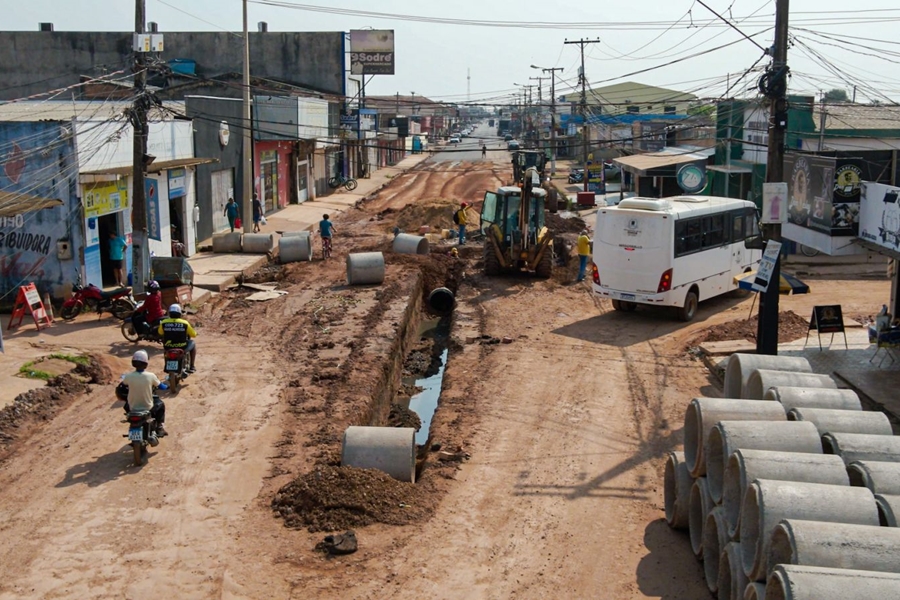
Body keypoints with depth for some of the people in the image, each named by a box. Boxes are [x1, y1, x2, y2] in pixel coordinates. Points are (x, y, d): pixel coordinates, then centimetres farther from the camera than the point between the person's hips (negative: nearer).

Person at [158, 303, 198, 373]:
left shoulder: (164, 322, -7)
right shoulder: (185, 323, -12)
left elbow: (160, 332, 13)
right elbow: (193, 334, -1)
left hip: (168, 347, 3)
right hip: (182, 347, -3)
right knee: (193, 344, 29)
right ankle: (192, 366, 27)